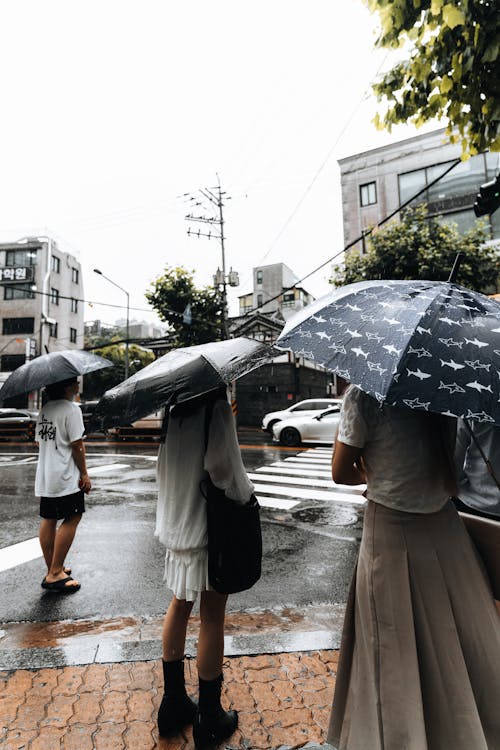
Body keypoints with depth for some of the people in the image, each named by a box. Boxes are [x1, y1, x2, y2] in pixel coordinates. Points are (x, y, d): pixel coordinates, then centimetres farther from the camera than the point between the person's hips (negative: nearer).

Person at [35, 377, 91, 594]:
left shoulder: (44, 410, 11)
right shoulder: (71, 409, -15)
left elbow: (40, 442, 15)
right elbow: (77, 446, -16)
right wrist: (84, 474, -9)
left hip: (44, 476, 9)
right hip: (66, 478, -9)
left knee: (48, 520, 13)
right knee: (72, 519, -1)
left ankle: (52, 569, 25)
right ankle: (55, 574, 2)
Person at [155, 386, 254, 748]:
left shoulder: (172, 408, 1)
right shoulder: (217, 407, -19)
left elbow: (165, 464, 4)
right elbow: (220, 465, -24)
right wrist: (245, 494, -8)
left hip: (176, 523, 6)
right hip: (212, 525, -6)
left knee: (180, 605, 21)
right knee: (212, 618, 10)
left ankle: (173, 704, 39)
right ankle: (210, 719, 30)